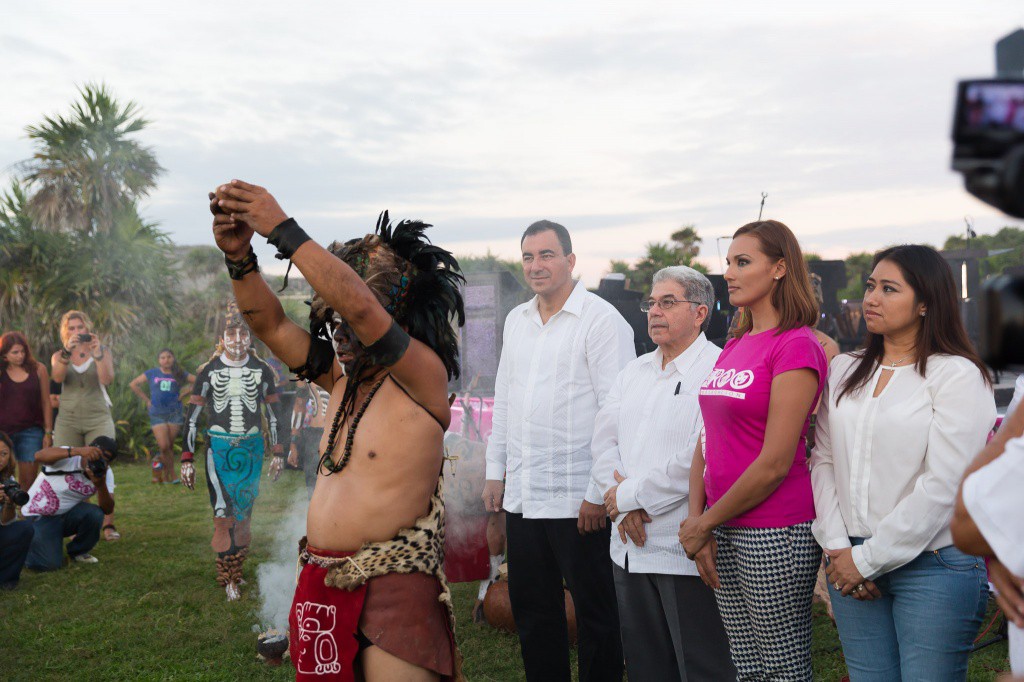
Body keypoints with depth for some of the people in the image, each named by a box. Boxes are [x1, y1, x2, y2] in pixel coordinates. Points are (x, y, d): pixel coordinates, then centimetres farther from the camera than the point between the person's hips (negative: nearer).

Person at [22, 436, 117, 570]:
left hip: (67, 515, 5)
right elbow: (39, 456, -44)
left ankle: (78, 552, 3)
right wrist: (78, 451, -57)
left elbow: (108, 510, -16)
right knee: (49, 564, -24)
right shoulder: (69, 457, -22)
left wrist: (101, 485, -36)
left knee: (94, 514, -28)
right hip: (39, 517, -4)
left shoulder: (106, 473, -6)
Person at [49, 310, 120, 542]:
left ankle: (108, 525, -13)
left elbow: (107, 379, -9)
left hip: (98, 420, -2)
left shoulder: (102, 352, 7)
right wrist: (67, 351, -25)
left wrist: (97, 354, -20)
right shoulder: (59, 356, 10)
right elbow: (58, 377, -12)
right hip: (68, 420, 2)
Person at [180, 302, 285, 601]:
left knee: (244, 514, 4)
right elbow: (193, 415, 1)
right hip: (218, 449, -2)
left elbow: (273, 413, 11)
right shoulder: (209, 371, 0)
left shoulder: (262, 371, 4)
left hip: (251, 449, 2)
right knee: (224, 513, -10)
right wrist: (186, 459, -2)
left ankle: (234, 571, 16)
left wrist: (278, 453, 8)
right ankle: (229, 580, -2)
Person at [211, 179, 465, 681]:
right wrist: (239, 257, -5)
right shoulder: (343, 378, 13)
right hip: (322, 580, 7)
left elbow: (359, 305, -22)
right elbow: (270, 324, 11)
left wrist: (282, 229, -19)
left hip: (392, 585, -7)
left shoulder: (425, 374, -9)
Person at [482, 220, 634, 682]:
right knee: (531, 609, 15)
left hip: (578, 499, -7)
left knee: (595, 612, 4)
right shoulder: (516, 320, 13)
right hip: (521, 495, 7)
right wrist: (495, 471, 15)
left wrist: (599, 493, -16)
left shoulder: (601, 319, -9)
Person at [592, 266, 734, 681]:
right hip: (631, 547, 8)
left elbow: (700, 458, -20)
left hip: (685, 551, -7)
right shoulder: (634, 372, 16)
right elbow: (603, 440, 9)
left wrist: (630, 495, -12)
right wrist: (621, 495, -9)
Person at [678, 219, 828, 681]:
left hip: (774, 535, -8)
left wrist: (705, 524, -8)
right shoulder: (733, 347, 14)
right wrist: (697, 522, 0)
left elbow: (775, 462, -16)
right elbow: (707, 442, 12)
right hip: (725, 534, 8)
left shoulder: (796, 346, -11)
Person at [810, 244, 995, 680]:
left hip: (934, 564, -4)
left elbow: (942, 486, -13)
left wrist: (869, 558, -11)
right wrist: (837, 546, -3)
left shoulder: (958, 375, -6)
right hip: (852, 562, 5)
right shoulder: (845, 371, 12)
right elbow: (822, 461, 9)